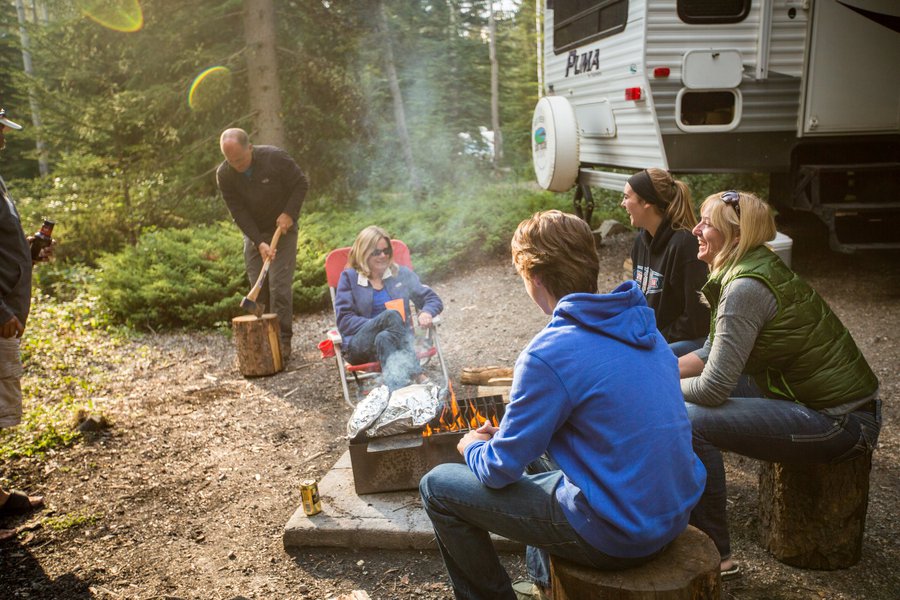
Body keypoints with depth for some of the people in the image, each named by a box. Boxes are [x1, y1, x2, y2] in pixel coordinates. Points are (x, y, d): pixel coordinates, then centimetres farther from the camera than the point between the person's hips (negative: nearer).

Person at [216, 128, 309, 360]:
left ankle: (283, 340, -3)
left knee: (280, 285, -10)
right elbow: (238, 211, -14)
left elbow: (302, 183, -9)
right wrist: (259, 242, -23)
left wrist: (289, 213, -19)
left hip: (282, 228, -3)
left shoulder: (275, 158, -21)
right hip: (253, 232, 3)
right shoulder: (224, 175, -14)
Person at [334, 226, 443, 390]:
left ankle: (395, 392, -60)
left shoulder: (401, 274, 14)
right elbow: (344, 320, 0)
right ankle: (417, 377, -38)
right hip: (361, 345, -1)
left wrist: (427, 312, -10)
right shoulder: (349, 278, 8)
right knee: (392, 315, -31)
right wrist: (381, 323, -14)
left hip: (397, 340, 2)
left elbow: (433, 299, 15)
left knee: (384, 339, -36)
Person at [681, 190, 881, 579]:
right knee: (689, 396, 12)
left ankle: (715, 554, -4)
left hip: (838, 422, -10)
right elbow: (710, 354, 11)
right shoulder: (753, 269, 6)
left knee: (689, 420, -20)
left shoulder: (745, 288, -23)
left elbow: (714, 388, -24)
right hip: (833, 400, 10)